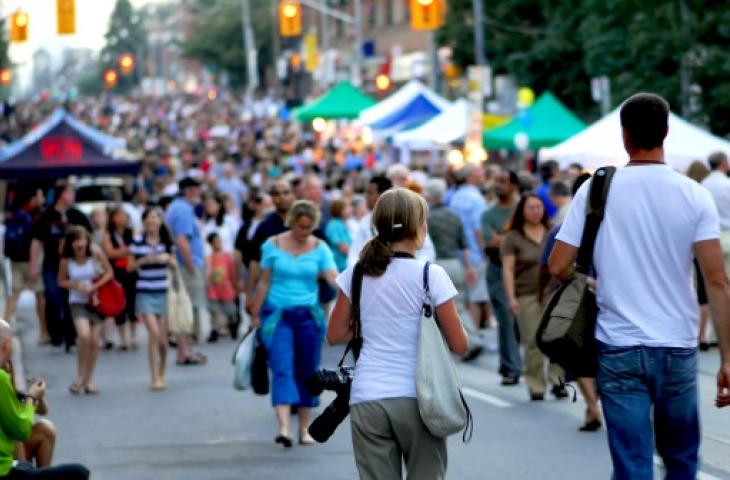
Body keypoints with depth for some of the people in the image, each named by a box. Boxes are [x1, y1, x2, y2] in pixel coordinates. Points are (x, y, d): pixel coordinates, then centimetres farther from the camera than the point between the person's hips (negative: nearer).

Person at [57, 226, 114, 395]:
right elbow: (61, 281, 4)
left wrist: (94, 286, -14)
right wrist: (76, 286, -15)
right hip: (77, 302, -1)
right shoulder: (66, 260, -8)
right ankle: (80, 375, -2)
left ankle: (87, 381, 13)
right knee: (84, 335, -22)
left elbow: (109, 272, 0)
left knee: (94, 341, 0)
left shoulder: (96, 253, -9)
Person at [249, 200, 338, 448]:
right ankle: (283, 428, -26)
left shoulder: (320, 248, 1)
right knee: (282, 369, -15)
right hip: (278, 315, -2)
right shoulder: (273, 245, 0)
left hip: (309, 316, 2)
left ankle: (304, 429, 19)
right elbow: (264, 282, 5)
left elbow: (333, 276, -13)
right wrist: (255, 315, 6)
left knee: (307, 372, 7)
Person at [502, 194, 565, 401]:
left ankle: (557, 380, 1)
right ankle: (536, 387, 4)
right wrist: (511, 297, -8)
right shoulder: (512, 238, 4)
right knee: (533, 342, -3)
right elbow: (507, 269, 1)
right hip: (528, 296, -2)